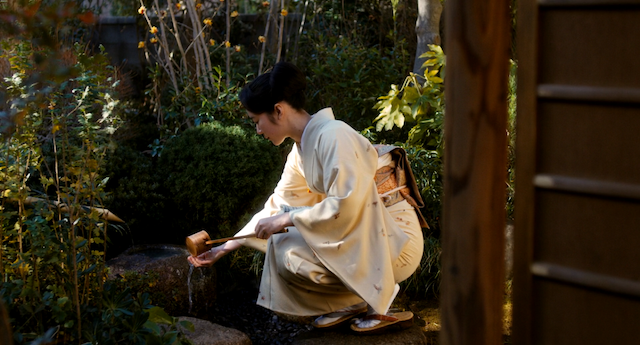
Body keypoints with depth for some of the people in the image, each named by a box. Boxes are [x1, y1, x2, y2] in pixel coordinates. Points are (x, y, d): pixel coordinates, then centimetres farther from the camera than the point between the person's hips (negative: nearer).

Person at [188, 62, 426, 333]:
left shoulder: (333, 136, -19)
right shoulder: (301, 151, 9)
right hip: (363, 234, 9)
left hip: (395, 239, -9)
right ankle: (346, 303, 10)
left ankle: (366, 298, -3)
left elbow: (346, 206, -26)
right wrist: (225, 248, 16)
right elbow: (277, 206, 17)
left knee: (287, 250, -18)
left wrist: (287, 219, -16)